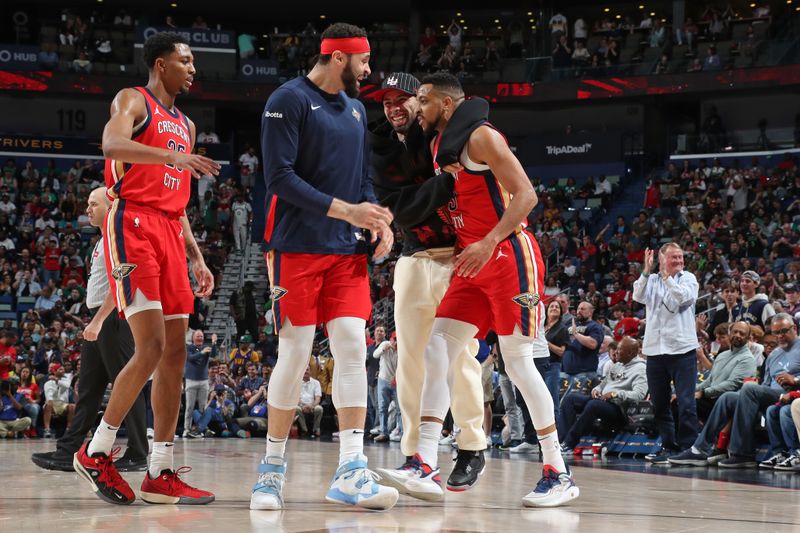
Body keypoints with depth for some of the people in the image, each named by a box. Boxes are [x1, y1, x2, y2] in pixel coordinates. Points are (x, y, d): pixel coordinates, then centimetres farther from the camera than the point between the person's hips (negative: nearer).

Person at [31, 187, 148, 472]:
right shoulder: (103, 240, 20)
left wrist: (98, 321, -23)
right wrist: (95, 322, 19)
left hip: (113, 319, -10)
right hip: (99, 321, 10)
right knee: (88, 389, 7)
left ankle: (137, 456, -2)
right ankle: (67, 453, 6)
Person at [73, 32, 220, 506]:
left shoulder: (185, 125, 24)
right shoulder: (134, 101, 0)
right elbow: (112, 144, -23)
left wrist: (196, 257, 19)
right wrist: (172, 156, -37)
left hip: (168, 234, 8)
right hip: (132, 225, -8)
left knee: (175, 353, 3)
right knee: (151, 349, -16)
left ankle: (162, 474, 6)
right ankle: (97, 452, -3)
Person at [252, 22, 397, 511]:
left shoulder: (355, 109, 16)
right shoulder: (289, 100, -7)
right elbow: (280, 177, -14)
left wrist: (377, 219, 1)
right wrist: (344, 209, -19)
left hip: (348, 250, 6)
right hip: (299, 246, -6)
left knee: (353, 347, -5)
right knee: (295, 355, -3)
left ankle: (351, 472, -7)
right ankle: (273, 468, 10)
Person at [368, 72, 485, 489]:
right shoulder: (381, 151, 5)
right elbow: (403, 208, -9)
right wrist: (448, 181, -21)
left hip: (459, 257, -4)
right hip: (414, 261, 4)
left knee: (460, 354, -6)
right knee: (409, 357, 3)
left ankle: (472, 450, 5)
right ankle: (414, 453, 10)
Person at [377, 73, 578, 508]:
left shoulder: (481, 137, -12)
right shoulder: (439, 145, 15)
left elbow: (525, 195, -19)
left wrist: (488, 244, -27)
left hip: (509, 258, -9)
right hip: (472, 264, 9)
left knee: (518, 362, -7)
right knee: (436, 353, -2)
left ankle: (558, 475, 2)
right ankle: (426, 468, -7)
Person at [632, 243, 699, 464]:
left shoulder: (688, 278, 5)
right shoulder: (651, 280, 13)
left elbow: (685, 297, -13)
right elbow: (639, 296, -5)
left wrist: (667, 277, -14)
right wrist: (647, 271, -14)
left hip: (682, 348, -4)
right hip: (655, 349, 4)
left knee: (686, 402, -9)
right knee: (659, 404, 9)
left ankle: (687, 447, -6)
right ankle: (669, 447, 18)